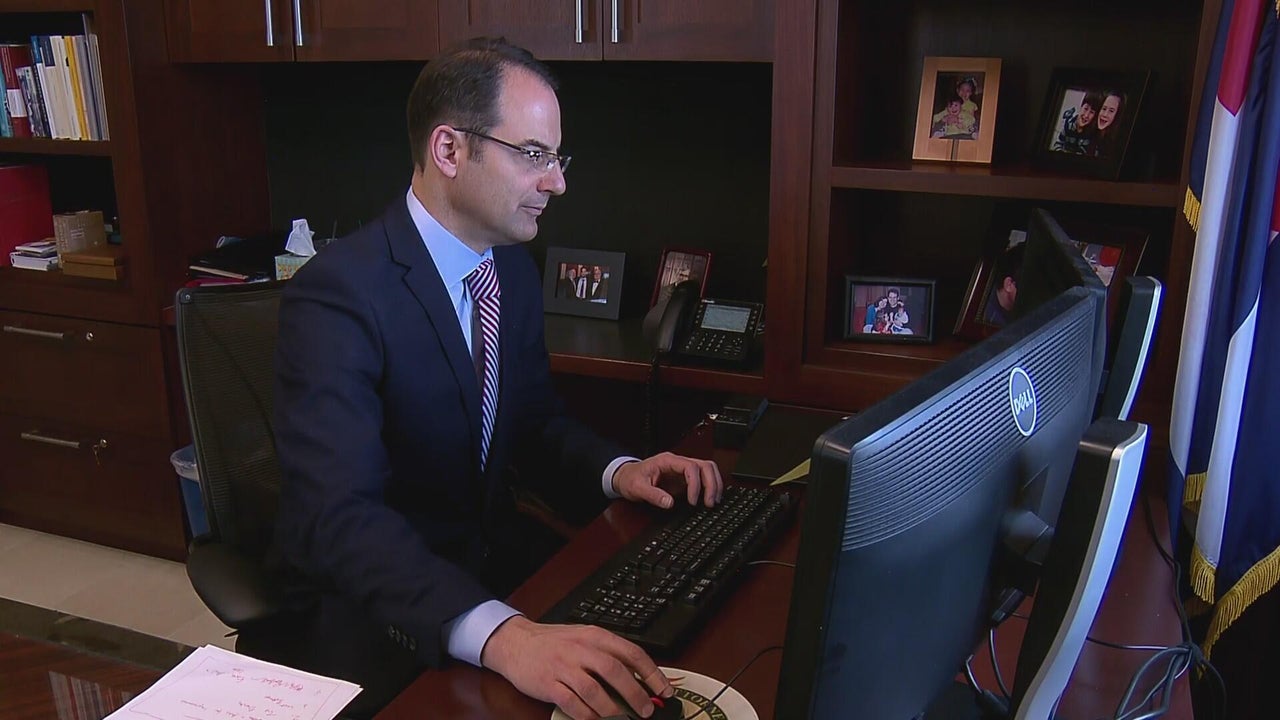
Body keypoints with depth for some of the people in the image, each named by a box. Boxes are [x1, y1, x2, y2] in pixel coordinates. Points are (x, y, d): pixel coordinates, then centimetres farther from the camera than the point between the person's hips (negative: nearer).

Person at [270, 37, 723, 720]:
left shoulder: (514, 269, 2)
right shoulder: (338, 293, -22)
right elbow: (340, 514, -32)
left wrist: (617, 470, -8)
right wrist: (499, 635, -45)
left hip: (495, 558, 7)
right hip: (371, 603, -6)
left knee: (649, 649, -11)